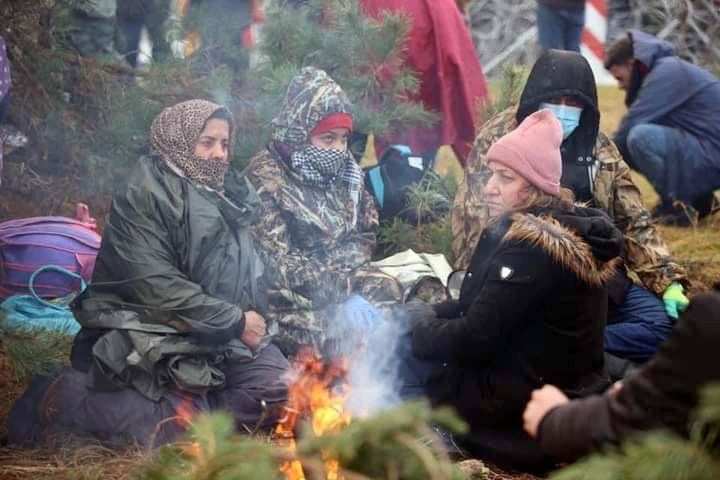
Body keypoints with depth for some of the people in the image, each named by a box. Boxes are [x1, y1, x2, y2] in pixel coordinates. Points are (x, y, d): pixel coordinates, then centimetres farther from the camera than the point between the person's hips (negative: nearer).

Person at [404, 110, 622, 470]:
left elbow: (474, 339, -22)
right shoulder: (568, 227, 7)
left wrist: (415, 331, -5)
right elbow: (484, 307, 14)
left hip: (529, 406, -10)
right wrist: (423, 317, 3)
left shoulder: (532, 247, -24)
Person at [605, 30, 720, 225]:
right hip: (703, 151, 10)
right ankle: (698, 197, 13)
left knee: (640, 136, -26)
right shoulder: (661, 72, 16)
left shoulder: (668, 71, -14)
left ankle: (680, 205, -11)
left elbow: (629, 127, -18)